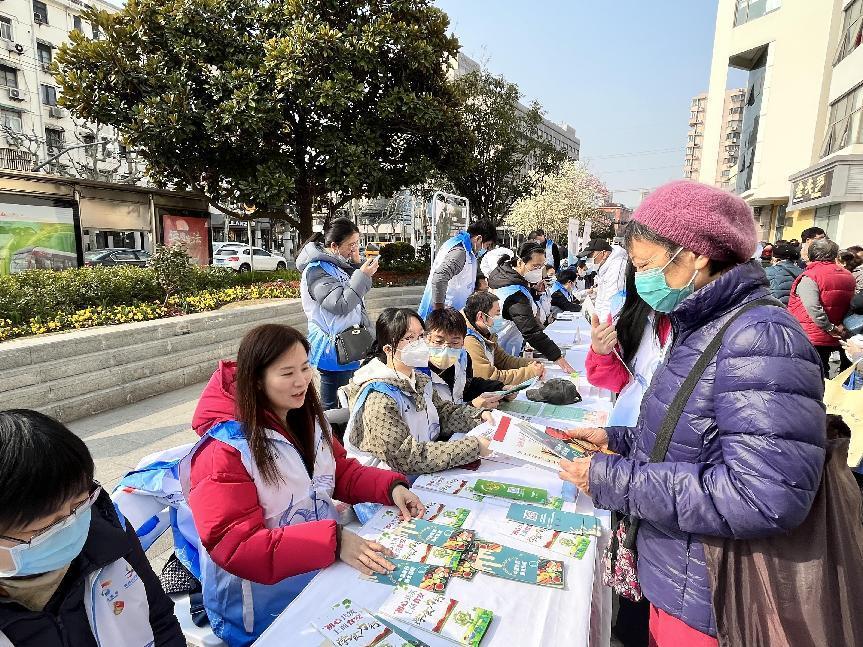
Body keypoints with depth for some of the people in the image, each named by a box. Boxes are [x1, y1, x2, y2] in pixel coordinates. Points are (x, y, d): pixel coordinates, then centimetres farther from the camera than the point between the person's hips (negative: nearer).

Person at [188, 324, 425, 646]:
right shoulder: (224, 449, -21)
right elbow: (235, 546, -25)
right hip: (267, 600, -6)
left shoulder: (306, 419, 0)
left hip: (328, 568, 6)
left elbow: (342, 472, 8)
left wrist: (392, 487, -10)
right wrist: (332, 540, -33)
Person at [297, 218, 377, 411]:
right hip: (334, 351, -9)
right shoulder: (316, 270, -18)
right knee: (332, 409, 2)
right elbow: (341, 304, -25)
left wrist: (356, 265, 0)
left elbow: (354, 296, 15)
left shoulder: (337, 264, 9)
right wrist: (362, 275, -21)